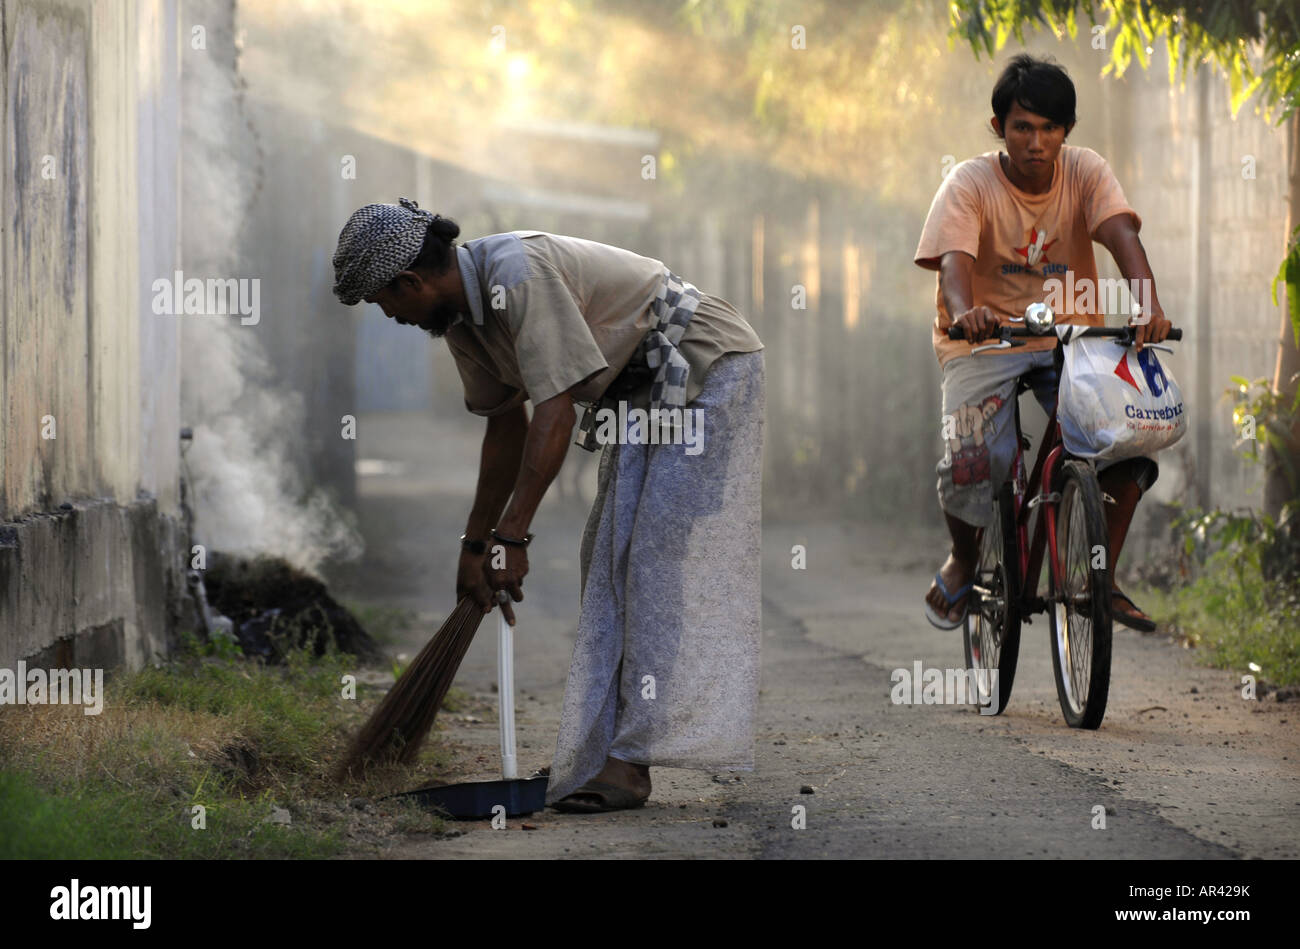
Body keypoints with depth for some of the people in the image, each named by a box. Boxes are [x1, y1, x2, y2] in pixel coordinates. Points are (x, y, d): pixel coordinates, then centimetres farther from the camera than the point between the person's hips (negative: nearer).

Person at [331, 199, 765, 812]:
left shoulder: (519, 275, -27)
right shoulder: (460, 313, 4)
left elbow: (554, 411, -29)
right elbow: (506, 423, 15)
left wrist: (510, 537, -26)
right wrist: (475, 543, 19)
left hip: (707, 368, -10)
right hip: (643, 392, 10)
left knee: (665, 559, -16)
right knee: (610, 561, 5)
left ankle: (631, 761, -20)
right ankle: (600, 750, 7)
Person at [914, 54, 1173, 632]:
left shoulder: (1085, 172, -6)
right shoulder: (969, 184, -13)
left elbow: (1120, 234, -23)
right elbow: (954, 259, -29)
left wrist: (1147, 304, -43)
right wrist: (965, 311, -52)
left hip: (1070, 338, 2)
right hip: (987, 342, -2)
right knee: (971, 465, -24)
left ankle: (1103, 577, 0)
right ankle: (963, 559, 10)